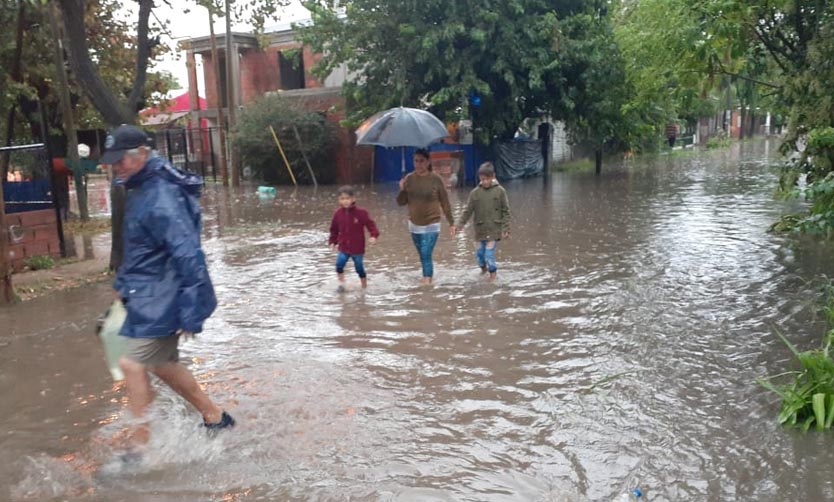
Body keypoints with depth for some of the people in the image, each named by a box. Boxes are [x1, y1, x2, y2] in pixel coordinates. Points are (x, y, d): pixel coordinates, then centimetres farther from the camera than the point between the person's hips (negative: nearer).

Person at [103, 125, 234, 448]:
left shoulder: (161, 199, -23)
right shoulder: (140, 190, 9)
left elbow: (188, 257, -28)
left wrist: (191, 313, -28)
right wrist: (123, 284, 24)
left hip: (162, 300, -10)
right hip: (150, 297, 10)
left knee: (133, 365, -6)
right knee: (161, 364, 19)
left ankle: (142, 447, 9)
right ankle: (215, 418, 32)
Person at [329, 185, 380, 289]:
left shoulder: (360, 213, -12)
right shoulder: (338, 213, -2)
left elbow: (370, 224, -8)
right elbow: (334, 229, 10)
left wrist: (374, 235, -22)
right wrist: (333, 242, 8)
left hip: (358, 248, -2)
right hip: (344, 247, 2)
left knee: (359, 268, 8)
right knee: (339, 264, -17)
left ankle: (364, 287, 28)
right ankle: (341, 283, 2)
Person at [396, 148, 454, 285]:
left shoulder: (436, 179, -11)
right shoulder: (409, 179, -3)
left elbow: (445, 202, -4)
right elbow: (401, 202, 2)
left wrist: (451, 222, -1)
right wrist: (402, 190, -17)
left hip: (431, 225, -4)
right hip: (414, 224, 4)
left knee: (426, 255, -13)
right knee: (423, 256, 16)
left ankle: (427, 280, -9)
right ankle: (427, 278, 32)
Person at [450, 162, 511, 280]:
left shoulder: (500, 191, -5)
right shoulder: (475, 192, -1)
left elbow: (505, 211, -2)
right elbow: (467, 211, 0)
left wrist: (506, 229, -6)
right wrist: (458, 225, -10)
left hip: (494, 229, -3)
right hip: (480, 230, 3)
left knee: (489, 254, -9)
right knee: (479, 254, 11)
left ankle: (493, 273, 14)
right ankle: (483, 268, 42)